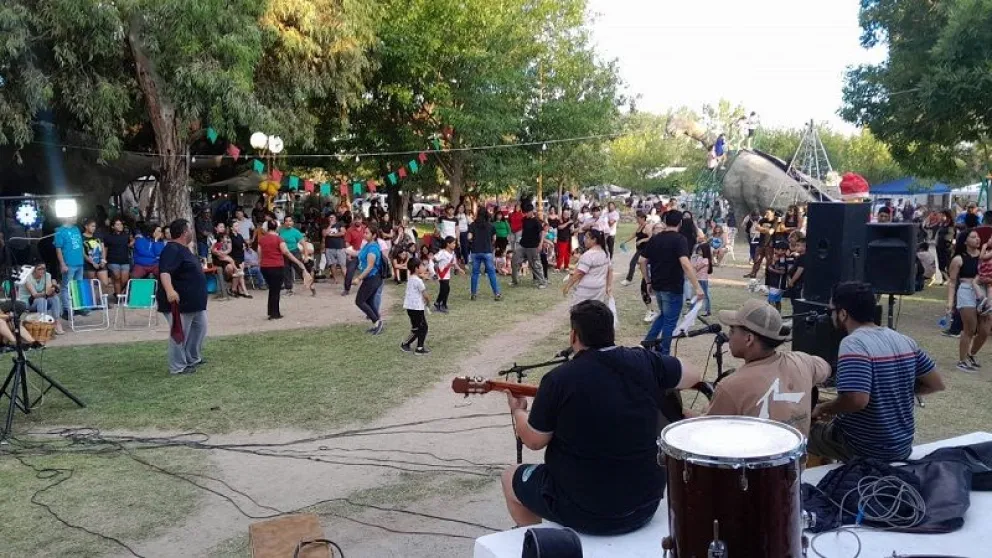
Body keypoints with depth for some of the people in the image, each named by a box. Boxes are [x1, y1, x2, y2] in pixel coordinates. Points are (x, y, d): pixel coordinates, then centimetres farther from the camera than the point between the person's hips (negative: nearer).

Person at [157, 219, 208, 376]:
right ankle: (178, 367, 5)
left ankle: (193, 358, 30)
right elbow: (164, 271, -34)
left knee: (200, 328, 18)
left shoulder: (183, 249, 14)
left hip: (193, 301, 11)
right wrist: (169, 290, -47)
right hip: (179, 302, -11)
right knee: (179, 334, -4)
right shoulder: (172, 249, -20)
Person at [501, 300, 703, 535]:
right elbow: (694, 375, 10)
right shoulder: (645, 362, -8)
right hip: (646, 504, 5)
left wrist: (517, 411, 13)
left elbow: (534, 441, -6)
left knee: (511, 477, 22)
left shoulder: (559, 379, -18)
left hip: (583, 511, -4)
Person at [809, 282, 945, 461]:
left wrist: (823, 409, -15)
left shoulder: (853, 343, -23)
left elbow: (856, 400, -33)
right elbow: (936, 384, 7)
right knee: (828, 424, 29)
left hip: (865, 450, -7)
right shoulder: (904, 340, 0)